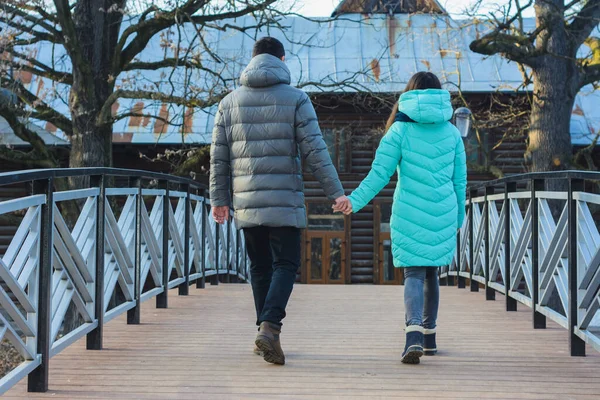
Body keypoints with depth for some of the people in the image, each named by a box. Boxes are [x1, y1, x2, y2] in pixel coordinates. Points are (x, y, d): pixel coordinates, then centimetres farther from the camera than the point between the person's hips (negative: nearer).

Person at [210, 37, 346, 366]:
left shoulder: (230, 101, 9)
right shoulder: (296, 99, -1)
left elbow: (218, 156, 8)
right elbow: (315, 151, -7)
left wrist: (219, 198, 14)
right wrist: (335, 192, -2)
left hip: (246, 202, 3)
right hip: (285, 201, -3)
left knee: (260, 267, 13)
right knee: (285, 265, 0)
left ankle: (266, 332, 16)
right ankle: (270, 328, -19)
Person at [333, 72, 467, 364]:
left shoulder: (400, 129, -2)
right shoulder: (451, 132, 7)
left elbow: (379, 173, -8)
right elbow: (460, 180, 9)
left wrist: (355, 201, -4)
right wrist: (458, 218, 18)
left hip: (409, 214, -3)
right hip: (442, 214, 3)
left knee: (414, 274, -2)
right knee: (431, 272, 17)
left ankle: (414, 332, -24)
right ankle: (429, 336, 25)